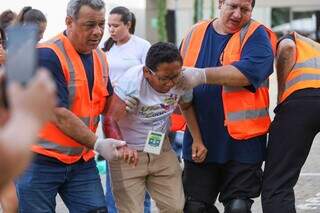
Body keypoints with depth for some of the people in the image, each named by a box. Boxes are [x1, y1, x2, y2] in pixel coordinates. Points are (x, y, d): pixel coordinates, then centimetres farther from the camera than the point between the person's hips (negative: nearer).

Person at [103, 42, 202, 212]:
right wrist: (122, 148, -46)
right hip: (128, 153, -5)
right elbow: (110, 121, -29)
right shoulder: (132, 81, -26)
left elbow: (187, 107, 12)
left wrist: (198, 140, 1)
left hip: (161, 150, 5)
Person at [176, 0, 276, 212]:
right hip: (200, 139, 4)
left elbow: (249, 71, -22)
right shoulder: (196, 33, 11)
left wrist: (202, 75, -29)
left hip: (242, 140, -4)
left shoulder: (256, 35, -3)